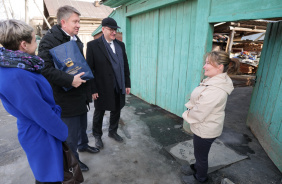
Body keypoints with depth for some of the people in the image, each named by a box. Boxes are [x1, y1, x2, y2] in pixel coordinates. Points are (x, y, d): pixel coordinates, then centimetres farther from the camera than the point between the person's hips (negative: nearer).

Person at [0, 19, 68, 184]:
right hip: (41, 137, -9)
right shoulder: (15, 75, -29)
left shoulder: (16, 66, 1)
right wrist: (65, 133, -12)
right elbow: (41, 113, -24)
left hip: (44, 130, 9)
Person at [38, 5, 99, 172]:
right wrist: (70, 80, -30)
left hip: (80, 94, 8)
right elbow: (45, 68, -26)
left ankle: (83, 144, 51)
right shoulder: (49, 40, -17)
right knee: (71, 133, 8)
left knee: (82, 125, 26)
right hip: (66, 98, -8)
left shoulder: (76, 39, 12)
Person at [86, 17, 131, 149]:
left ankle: (113, 132, 41)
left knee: (116, 111, 17)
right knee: (99, 113, 13)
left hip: (119, 88, 5)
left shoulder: (120, 45, 8)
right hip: (102, 88, -4)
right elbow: (89, 69, -9)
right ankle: (97, 136, 35)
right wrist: (93, 89, -12)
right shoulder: (93, 45, -8)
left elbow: (125, 65, 9)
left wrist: (127, 84, 6)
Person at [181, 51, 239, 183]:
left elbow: (198, 114, -28)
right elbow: (197, 101, 8)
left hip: (205, 130, -9)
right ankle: (197, 167, 56)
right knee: (200, 153, 30)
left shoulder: (215, 90, -34)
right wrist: (190, 108, -5)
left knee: (201, 155, 17)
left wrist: (187, 114, -10)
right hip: (205, 126, 9)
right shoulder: (216, 81, -1)